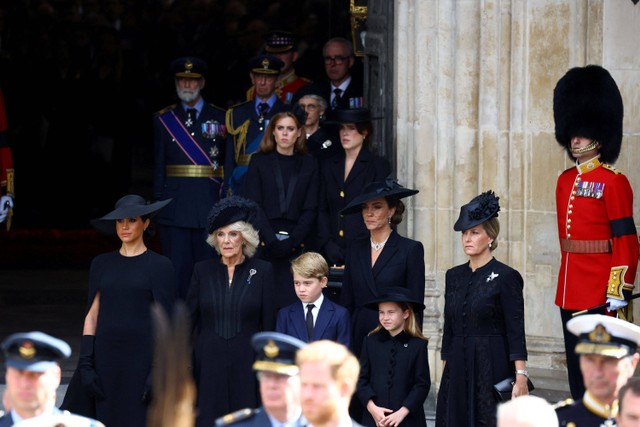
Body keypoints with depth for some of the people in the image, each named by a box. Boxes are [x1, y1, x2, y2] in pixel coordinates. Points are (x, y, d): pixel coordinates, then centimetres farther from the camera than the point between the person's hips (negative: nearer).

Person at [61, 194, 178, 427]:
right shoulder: (102, 264, 11)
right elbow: (92, 315, 10)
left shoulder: (159, 266, 0)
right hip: (105, 359, 3)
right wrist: (85, 363, 0)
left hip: (142, 359, -3)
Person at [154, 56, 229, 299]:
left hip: (210, 206, -1)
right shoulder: (163, 120, 10)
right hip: (175, 207, 1)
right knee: (177, 269, -2)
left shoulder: (220, 118, 7)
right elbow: (159, 167, 9)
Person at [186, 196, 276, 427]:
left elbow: (268, 323, 2)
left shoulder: (262, 271, 1)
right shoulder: (203, 271, 6)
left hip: (246, 363, -1)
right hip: (209, 362, 1)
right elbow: (188, 320, 8)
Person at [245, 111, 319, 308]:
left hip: (296, 245, 1)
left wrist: (291, 243, -8)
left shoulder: (309, 165, 11)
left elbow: (310, 210, 6)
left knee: (292, 303, -9)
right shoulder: (259, 162, 8)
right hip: (264, 243, -1)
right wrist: (273, 242, -11)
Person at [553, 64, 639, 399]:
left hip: (598, 292, -8)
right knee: (576, 367, 10)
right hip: (569, 291, 8)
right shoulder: (566, 181, 14)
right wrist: (567, 280, 18)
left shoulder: (613, 183, -9)